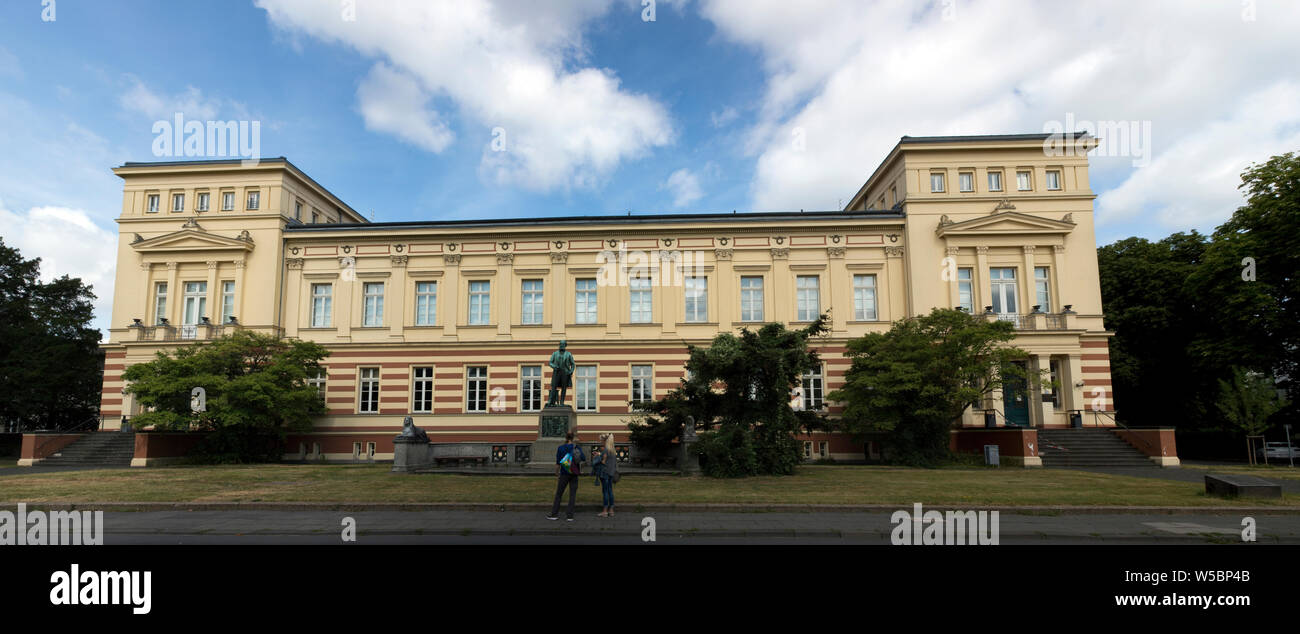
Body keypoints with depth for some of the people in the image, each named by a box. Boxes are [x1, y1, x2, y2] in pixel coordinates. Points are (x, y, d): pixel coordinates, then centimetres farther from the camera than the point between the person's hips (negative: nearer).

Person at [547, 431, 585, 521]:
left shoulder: (560, 448, -5)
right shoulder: (578, 448, -3)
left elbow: (558, 463, -3)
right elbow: (584, 458, -12)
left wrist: (556, 474, 7)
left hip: (564, 474, -1)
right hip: (574, 474, 1)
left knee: (558, 494, 11)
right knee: (572, 495, 5)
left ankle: (554, 514, 17)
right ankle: (570, 516, 3)